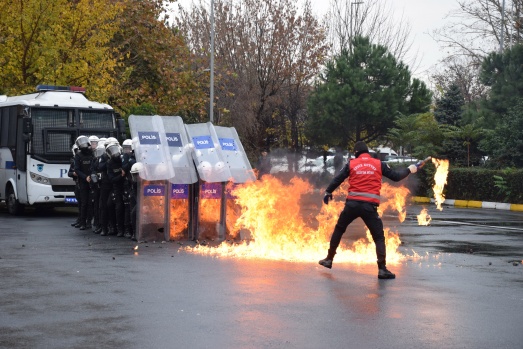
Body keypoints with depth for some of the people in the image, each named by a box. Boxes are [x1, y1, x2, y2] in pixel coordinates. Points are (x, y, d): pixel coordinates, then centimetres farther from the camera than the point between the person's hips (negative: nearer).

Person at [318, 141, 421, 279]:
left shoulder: (351, 164, 7)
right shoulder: (379, 164, 6)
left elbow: (337, 179, 9)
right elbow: (396, 177, 10)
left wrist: (328, 192, 24)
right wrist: (409, 169, 26)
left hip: (352, 203, 1)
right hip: (369, 206, -1)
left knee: (339, 229, 22)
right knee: (379, 237, 7)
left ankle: (329, 259, 26)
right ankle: (382, 269, -4)